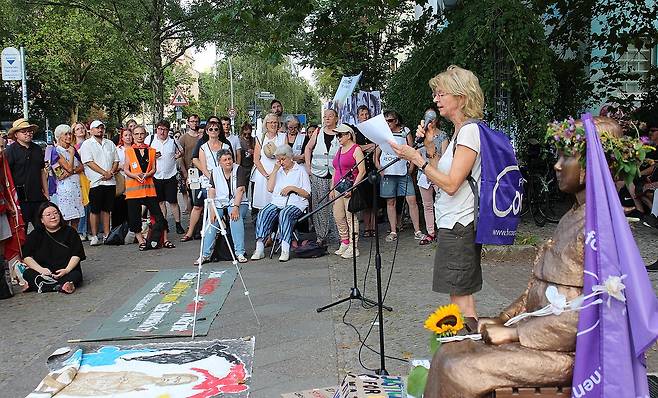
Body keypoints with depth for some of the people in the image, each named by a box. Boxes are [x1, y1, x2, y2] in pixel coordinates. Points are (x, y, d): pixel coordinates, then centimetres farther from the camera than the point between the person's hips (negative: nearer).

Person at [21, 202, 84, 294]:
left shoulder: (70, 232, 7)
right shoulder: (35, 235, 11)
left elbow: (76, 255, -2)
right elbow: (26, 257, 1)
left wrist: (67, 270, -21)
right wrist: (41, 269, -18)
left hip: (65, 272, -1)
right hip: (44, 272, 2)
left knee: (75, 275, -32)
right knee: (27, 274, -27)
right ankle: (61, 286, -41)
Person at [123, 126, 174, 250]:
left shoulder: (151, 150, 13)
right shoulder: (129, 150, 8)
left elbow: (154, 169, 8)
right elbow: (125, 169, 3)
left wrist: (146, 175, -12)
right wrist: (135, 175, -16)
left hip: (148, 186, 1)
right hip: (133, 187, -1)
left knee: (158, 214, -2)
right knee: (135, 216, 0)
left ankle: (165, 240, 5)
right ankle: (141, 241, 11)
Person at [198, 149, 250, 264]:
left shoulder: (239, 169, -2)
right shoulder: (215, 172, 9)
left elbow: (240, 190, -13)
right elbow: (211, 191, 0)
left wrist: (235, 207, -26)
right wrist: (212, 209, -15)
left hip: (237, 203, -3)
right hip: (220, 203, 3)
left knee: (236, 217, -33)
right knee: (212, 220, -25)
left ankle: (239, 253, -30)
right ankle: (206, 254, -21)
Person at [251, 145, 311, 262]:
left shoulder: (300, 170, 11)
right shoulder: (277, 171, 24)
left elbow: (307, 194, 4)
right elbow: (270, 188, 8)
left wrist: (292, 188, -10)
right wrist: (275, 170, 6)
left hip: (295, 203, -4)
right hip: (277, 202, 4)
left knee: (284, 214, -36)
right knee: (263, 214, -26)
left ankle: (285, 249, -41)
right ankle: (259, 248, -31)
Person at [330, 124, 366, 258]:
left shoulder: (356, 149, -5)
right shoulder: (339, 150, 19)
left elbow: (362, 171, -13)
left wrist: (353, 187, -19)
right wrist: (332, 189, 18)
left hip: (350, 187, -8)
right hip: (338, 187, 8)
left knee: (351, 217, -6)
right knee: (338, 217, 7)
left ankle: (353, 247, 0)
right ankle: (344, 243, 20)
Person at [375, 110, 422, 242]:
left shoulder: (405, 133, 5)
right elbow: (376, 155, 12)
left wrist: (410, 168, -4)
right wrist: (379, 168, -1)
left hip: (404, 173, -1)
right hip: (387, 173, 2)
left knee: (412, 200, -7)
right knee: (390, 202, 5)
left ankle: (417, 231, -1)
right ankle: (393, 231, 13)